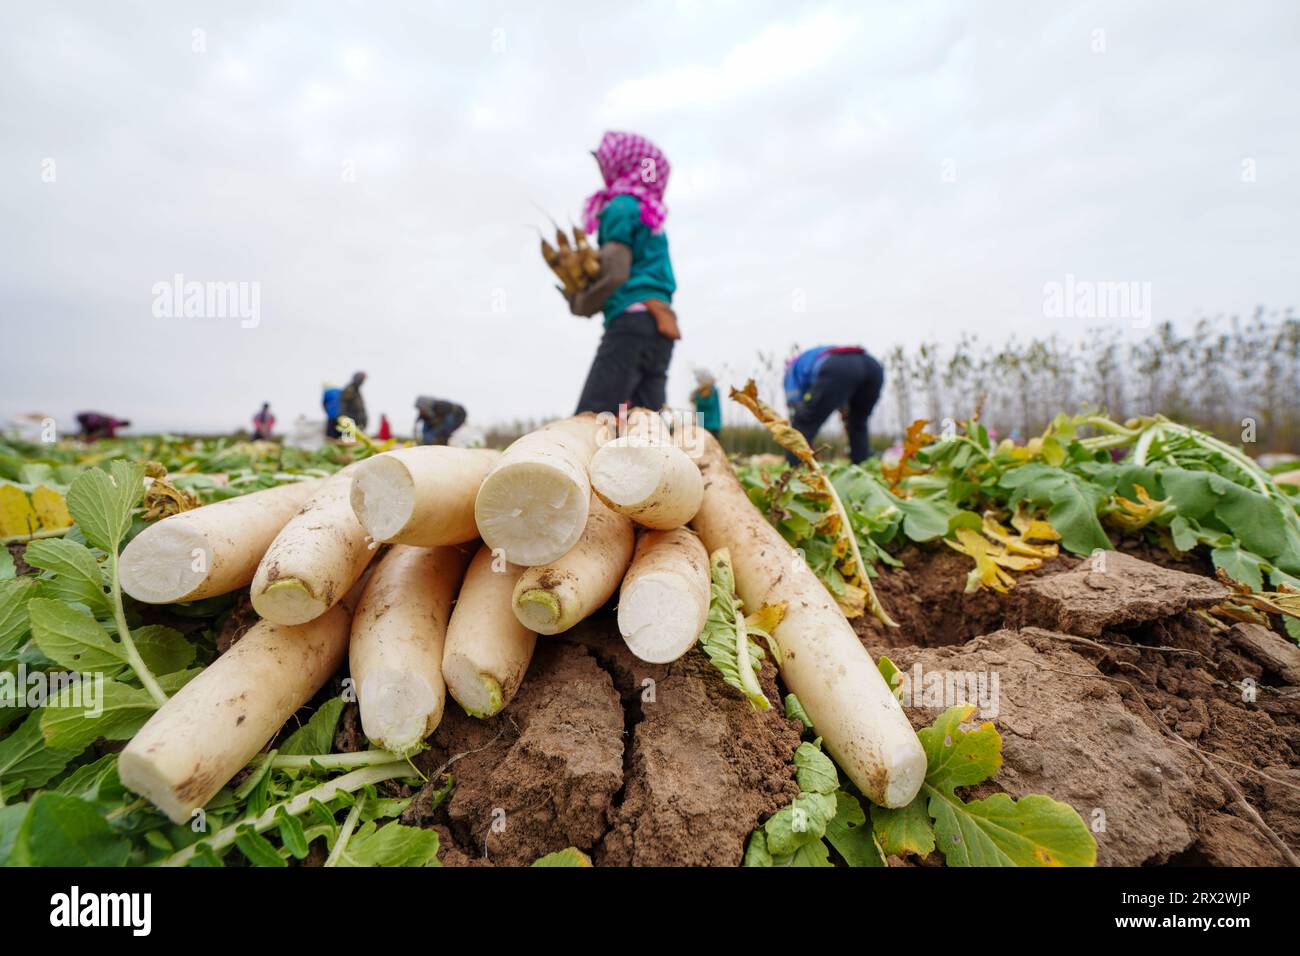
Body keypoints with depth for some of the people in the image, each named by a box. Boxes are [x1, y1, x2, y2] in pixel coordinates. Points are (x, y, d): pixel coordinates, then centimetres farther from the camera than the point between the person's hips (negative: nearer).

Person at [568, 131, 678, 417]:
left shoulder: (620, 206, -1)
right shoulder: (651, 212, 25)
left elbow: (615, 272, -11)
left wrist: (581, 304, 4)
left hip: (632, 321, -9)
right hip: (660, 326, 9)